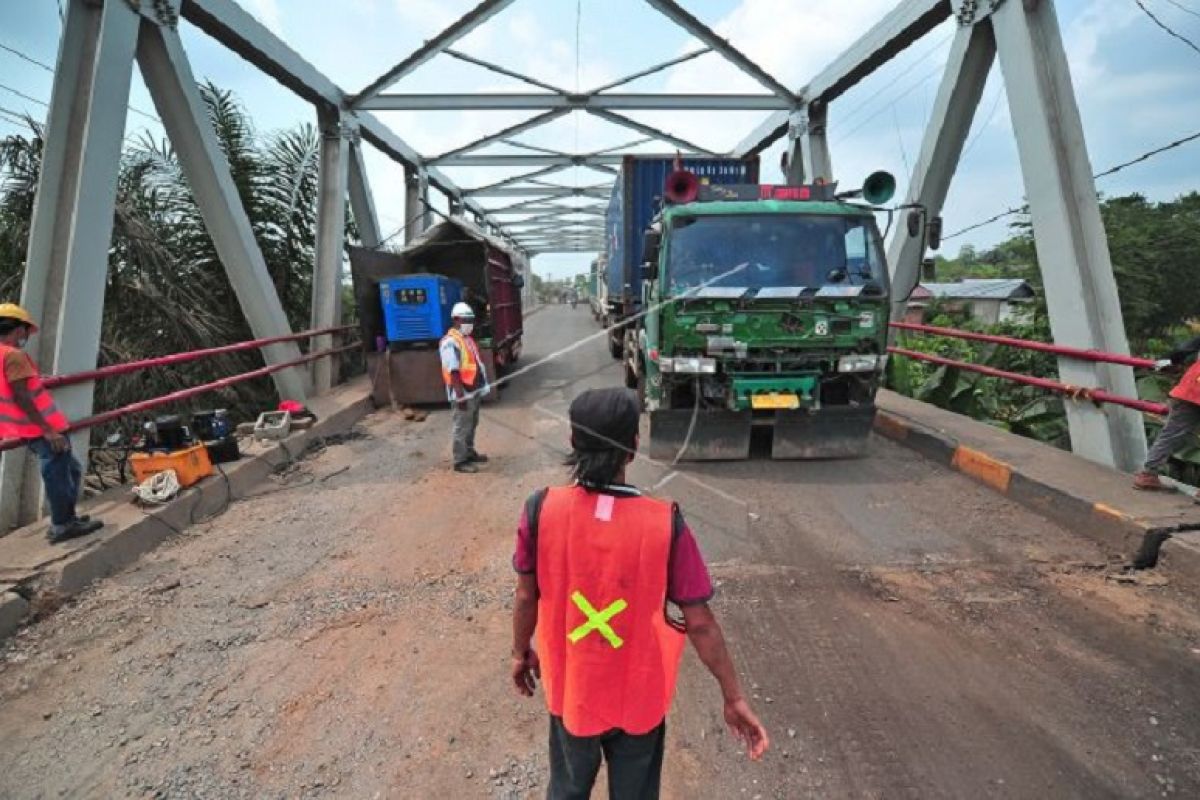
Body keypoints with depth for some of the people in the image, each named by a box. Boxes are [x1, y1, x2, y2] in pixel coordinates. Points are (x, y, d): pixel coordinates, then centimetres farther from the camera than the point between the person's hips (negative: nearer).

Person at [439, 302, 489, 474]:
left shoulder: (468, 339, 13)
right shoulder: (450, 342, -19)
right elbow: (453, 371, -23)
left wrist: (482, 385, 19)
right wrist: (460, 394, -25)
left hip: (474, 391, 10)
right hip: (463, 393, -10)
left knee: (472, 425, 21)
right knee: (462, 427, -2)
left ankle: (470, 452, 35)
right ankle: (460, 461, 6)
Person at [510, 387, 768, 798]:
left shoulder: (541, 510, -22)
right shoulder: (665, 525, -24)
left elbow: (526, 597, -8)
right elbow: (700, 623, -16)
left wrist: (521, 653, 11)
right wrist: (734, 697, -3)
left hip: (571, 691, 1)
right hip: (639, 698, -1)